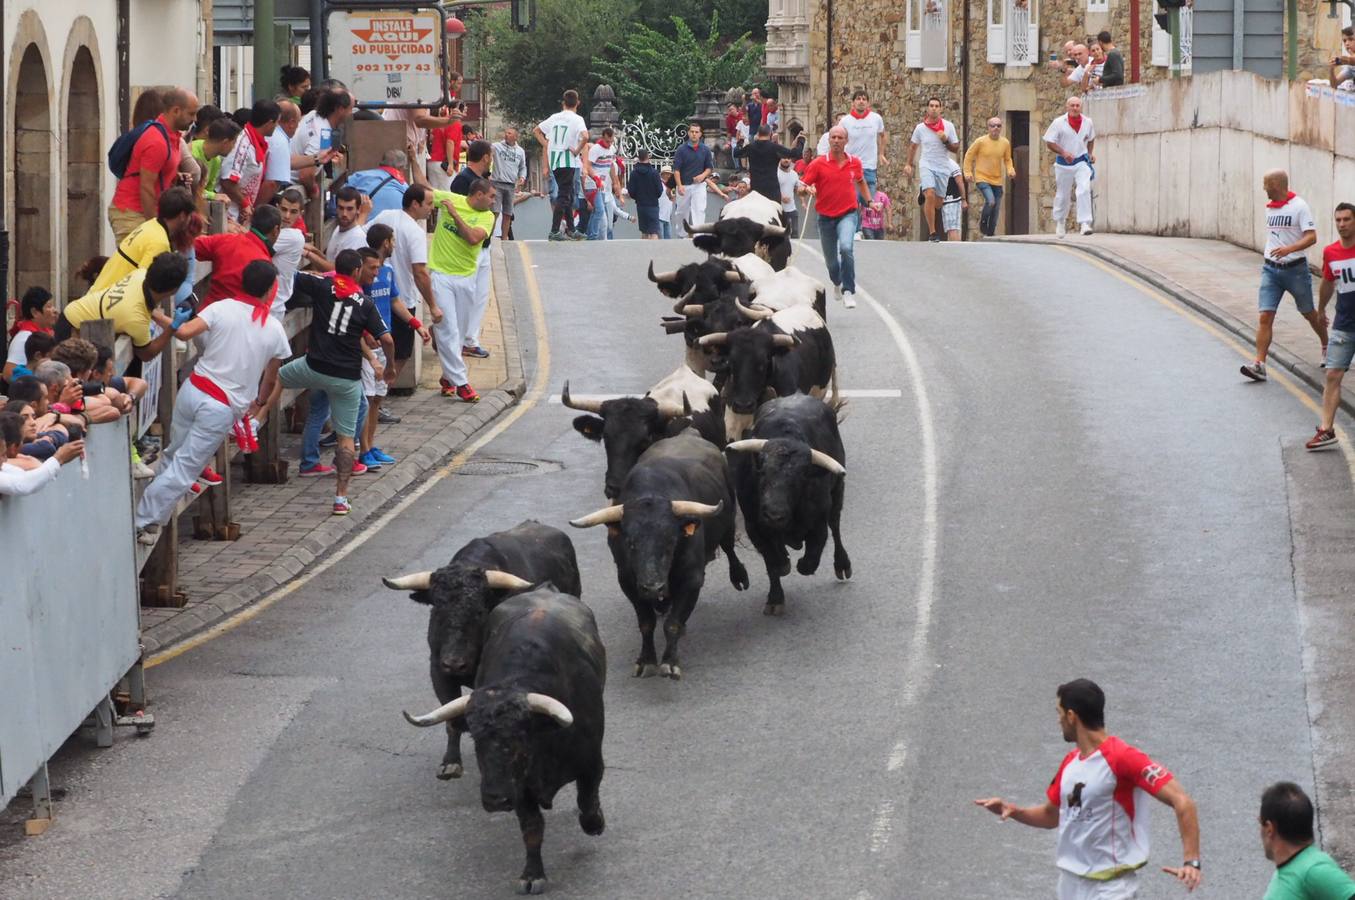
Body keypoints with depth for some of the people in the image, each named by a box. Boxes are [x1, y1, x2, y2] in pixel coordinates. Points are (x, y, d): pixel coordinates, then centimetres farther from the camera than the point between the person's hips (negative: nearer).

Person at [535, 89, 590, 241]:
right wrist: (577, 150, -11)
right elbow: (585, 137, -25)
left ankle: (570, 230, 21)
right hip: (568, 161, -6)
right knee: (564, 196, -5)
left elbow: (536, 131, 19)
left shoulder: (554, 118, 10)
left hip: (554, 160, 6)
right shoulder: (577, 119, -8)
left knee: (568, 195, 16)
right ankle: (555, 231, -11)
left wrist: (546, 146, 15)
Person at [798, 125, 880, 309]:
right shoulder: (818, 164, -5)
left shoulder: (854, 163, 2)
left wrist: (869, 202, 18)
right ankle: (837, 283, 47)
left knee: (846, 247, -29)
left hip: (847, 214, -1)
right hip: (826, 217, 1)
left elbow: (860, 181, 23)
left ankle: (848, 291, -23)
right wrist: (807, 189, -28)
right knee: (831, 260, 13)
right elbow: (801, 187, -5)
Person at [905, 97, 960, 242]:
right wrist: (909, 165, 12)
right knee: (930, 195, -23)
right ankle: (932, 233, -23)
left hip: (943, 168, 2)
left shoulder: (948, 126, 2)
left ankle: (937, 232, 20)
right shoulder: (920, 128, 2)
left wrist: (946, 141, -12)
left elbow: (955, 148, 6)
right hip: (926, 166, -2)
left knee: (937, 203, 4)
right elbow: (913, 146, 17)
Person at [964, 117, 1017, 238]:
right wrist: (968, 173, -6)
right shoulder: (981, 141, -10)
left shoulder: (1005, 143, 1)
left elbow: (1007, 159, 15)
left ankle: (990, 235, 21)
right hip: (982, 179, -5)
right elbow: (969, 156, 0)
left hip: (997, 181, 5)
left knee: (996, 210, 7)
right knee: (991, 201, -26)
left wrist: (1010, 170, -4)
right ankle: (982, 224, -1)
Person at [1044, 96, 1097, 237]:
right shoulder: (1059, 123, -8)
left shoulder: (1087, 122, 3)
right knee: (1062, 195, 10)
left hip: (1082, 162, 1)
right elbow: (1049, 142, -8)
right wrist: (1063, 152, -20)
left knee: (1084, 190, -19)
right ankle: (1060, 223, 34)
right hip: (1063, 164, -1)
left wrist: (1091, 153, 8)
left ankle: (1085, 223, -22)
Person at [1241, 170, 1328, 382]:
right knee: (1264, 317, -8)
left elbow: (1311, 237, -20)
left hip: (1295, 269, -5)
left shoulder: (1299, 206, -13)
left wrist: (1289, 249, -33)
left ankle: (1326, 347, 39)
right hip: (1271, 269, 5)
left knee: (1309, 313, 13)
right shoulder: (1270, 208, 8)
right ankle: (1259, 365, -13)